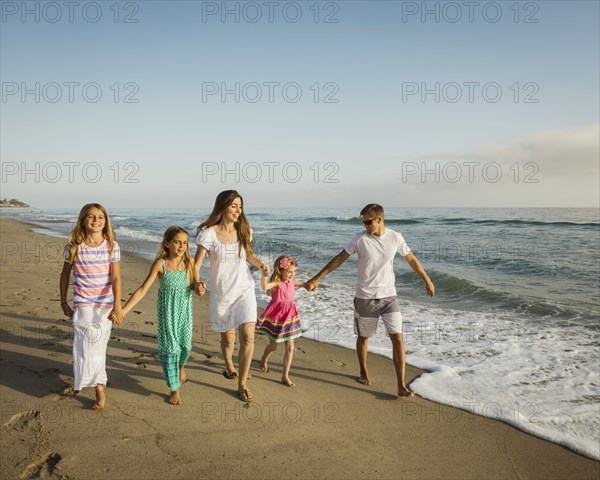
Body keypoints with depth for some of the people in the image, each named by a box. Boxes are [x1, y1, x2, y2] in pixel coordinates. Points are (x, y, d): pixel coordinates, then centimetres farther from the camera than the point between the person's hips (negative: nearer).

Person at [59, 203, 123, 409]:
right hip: (83, 305, 0)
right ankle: (100, 390, 11)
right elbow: (65, 274, 6)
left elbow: (116, 278, -11)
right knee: (88, 347, -3)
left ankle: (96, 383, 32)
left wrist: (117, 306, -20)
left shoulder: (112, 246, -7)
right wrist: (63, 302, 8)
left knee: (98, 345, 10)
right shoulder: (74, 247, -5)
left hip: (105, 305, 0)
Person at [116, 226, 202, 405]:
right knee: (169, 347, 1)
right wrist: (123, 311, -20)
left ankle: (181, 365, 46)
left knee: (186, 345, 8)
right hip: (167, 310, -2)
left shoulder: (189, 262, -6)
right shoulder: (160, 264, -14)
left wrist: (199, 288, -16)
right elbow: (142, 290, -15)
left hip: (185, 309, 3)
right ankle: (174, 389, 15)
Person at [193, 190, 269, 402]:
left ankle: (242, 384, 3)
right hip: (221, 293, -2)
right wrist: (197, 283, -31)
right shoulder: (209, 233, -12)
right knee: (228, 338, 11)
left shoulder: (243, 231, 0)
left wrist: (260, 264, -3)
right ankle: (229, 366, 45)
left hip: (244, 290, 2)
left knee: (248, 336, -12)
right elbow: (196, 264, -12)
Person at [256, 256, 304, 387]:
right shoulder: (276, 283, -22)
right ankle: (264, 360, 48)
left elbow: (299, 283, 29)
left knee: (290, 347, 2)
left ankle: (285, 376, 12)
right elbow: (265, 287, -47)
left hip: (289, 316, 5)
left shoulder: (291, 281, 0)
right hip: (276, 316, -5)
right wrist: (263, 274, -59)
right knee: (273, 346, 13)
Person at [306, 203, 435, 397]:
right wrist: (316, 278, -7)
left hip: (389, 296, 1)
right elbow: (339, 259, -5)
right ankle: (363, 372, 38)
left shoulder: (395, 238, -5)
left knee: (397, 338, -6)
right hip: (365, 297, -1)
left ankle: (402, 386, 0)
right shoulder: (360, 239, -10)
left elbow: (411, 259, 8)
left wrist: (427, 280, 14)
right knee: (363, 337, 13)